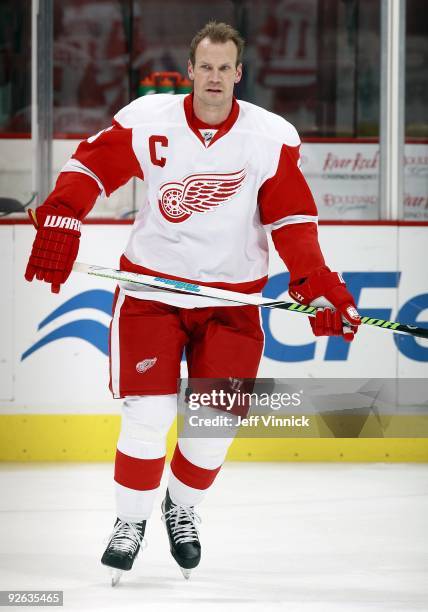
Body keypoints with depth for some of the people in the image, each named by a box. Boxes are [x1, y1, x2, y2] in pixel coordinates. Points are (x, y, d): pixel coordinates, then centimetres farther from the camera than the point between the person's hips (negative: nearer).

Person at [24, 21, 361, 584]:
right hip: (151, 284, -1)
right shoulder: (147, 121, -8)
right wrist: (59, 223, -13)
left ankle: (182, 509, 28)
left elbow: (291, 217, -4)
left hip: (232, 296, 1)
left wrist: (317, 285, -12)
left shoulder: (273, 138, -7)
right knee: (147, 414, -7)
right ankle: (131, 521, 13)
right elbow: (90, 164, -1)